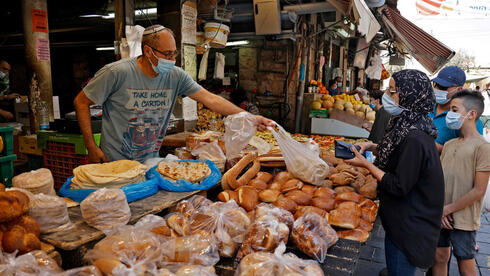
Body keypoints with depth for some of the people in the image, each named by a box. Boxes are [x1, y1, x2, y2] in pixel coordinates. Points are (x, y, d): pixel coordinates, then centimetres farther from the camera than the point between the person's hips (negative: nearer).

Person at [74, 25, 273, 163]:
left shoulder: (176, 76, -5)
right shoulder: (117, 73, -16)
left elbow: (210, 99, -7)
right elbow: (81, 102, -7)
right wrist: (92, 147, -10)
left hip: (151, 162, 4)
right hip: (116, 162, -3)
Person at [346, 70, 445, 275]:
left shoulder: (415, 139, -28)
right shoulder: (407, 125, 2)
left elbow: (399, 187, -25)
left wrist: (366, 164, -17)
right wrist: (372, 147, 2)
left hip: (409, 225, -9)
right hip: (400, 219, 9)